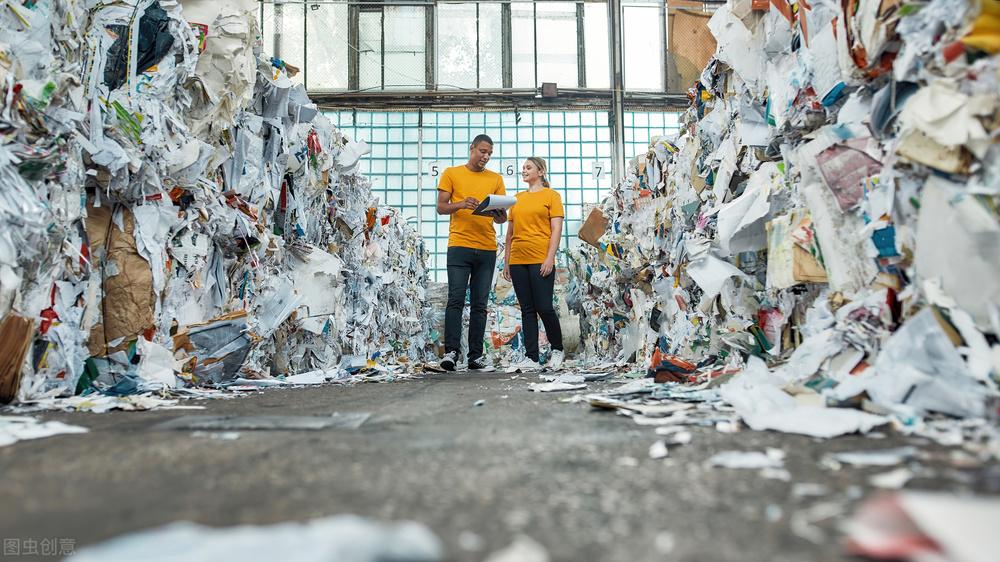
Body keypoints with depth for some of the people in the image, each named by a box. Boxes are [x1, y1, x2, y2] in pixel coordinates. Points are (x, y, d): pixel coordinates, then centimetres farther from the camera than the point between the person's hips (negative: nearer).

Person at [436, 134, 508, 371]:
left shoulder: (496, 179, 15)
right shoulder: (451, 173, 9)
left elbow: (502, 216, 13)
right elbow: (440, 207, 3)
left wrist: (500, 216, -12)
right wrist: (461, 204, -16)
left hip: (487, 249, 3)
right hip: (459, 245, -3)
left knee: (479, 304, 3)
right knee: (456, 299, -9)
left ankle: (476, 355, 5)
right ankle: (452, 351, -8)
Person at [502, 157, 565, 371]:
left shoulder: (551, 195, 4)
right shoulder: (518, 198, 18)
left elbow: (556, 229, -3)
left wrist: (550, 258, -13)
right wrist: (506, 260, 14)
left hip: (540, 260, -5)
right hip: (518, 260, 5)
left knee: (544, 307, -6)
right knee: (527, 310, 4)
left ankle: (557, 349, 17)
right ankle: (532, 358, 6)